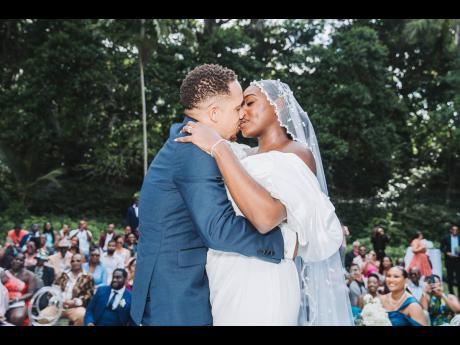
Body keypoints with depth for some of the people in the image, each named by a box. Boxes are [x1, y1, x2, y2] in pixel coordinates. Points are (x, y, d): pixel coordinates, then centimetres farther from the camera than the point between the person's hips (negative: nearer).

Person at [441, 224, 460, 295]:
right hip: (449, 259, -1)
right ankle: (451, 291, 13)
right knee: (450, 275, 5)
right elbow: (442, 247, 4)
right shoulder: (446, 238, 3)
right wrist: (447, 252, -11)